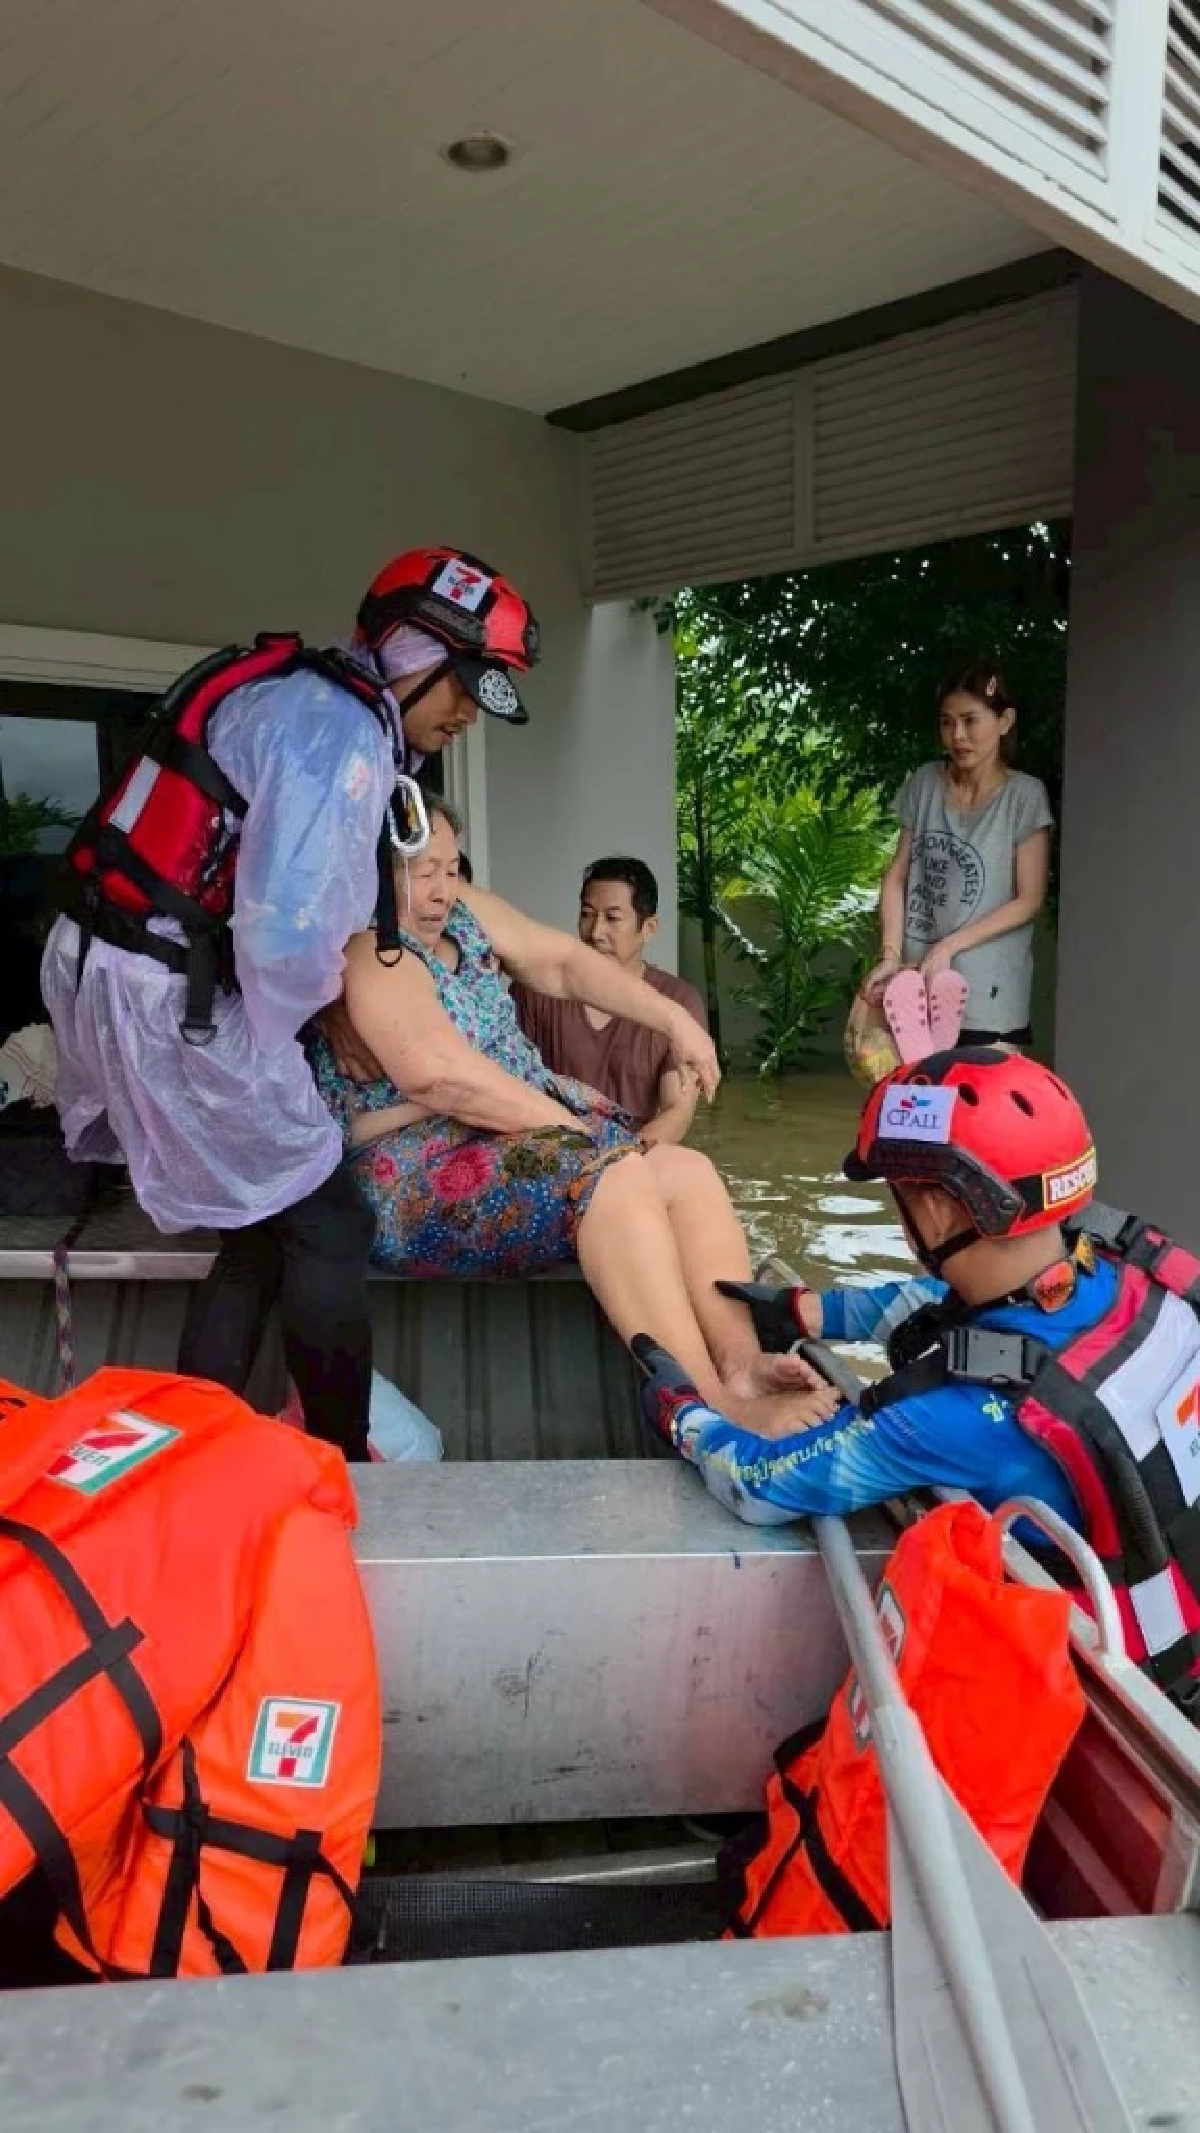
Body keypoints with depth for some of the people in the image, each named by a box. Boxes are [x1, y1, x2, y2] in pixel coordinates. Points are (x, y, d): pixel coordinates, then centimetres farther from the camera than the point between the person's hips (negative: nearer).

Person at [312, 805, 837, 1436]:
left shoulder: (459, 911, 10)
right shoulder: (368, 957, -16)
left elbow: (563, 960, 17)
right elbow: (452, 1080, -27)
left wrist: (674, 1019, 10)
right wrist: (572, 1127, -18)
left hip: (526, 1129, 10)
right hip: (420, 1186, -9)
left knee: (688, 1171, -8)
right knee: (615, 1181, -31)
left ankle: (743, 1361, -26)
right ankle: (711, 1407, -33)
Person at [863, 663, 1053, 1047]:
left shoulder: (1024, 795, -7)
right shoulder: (925, 783, 4)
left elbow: (1030, 900, -8)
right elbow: (897, 876, 5)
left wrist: (950, 946, -14)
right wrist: (890, 954, -8)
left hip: (986, 993, -3)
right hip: (918, 978, 3)